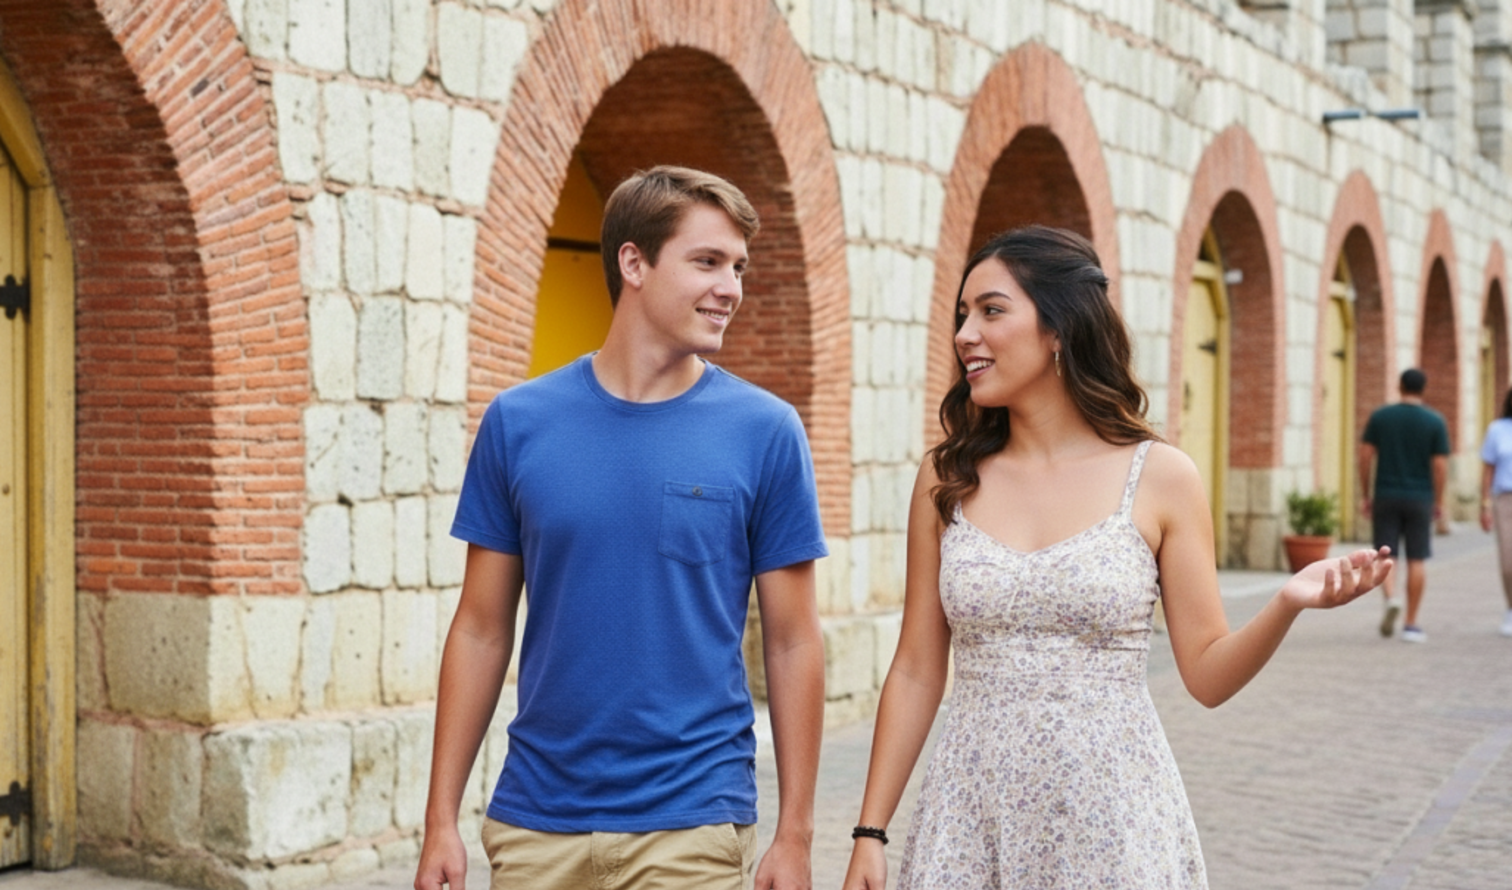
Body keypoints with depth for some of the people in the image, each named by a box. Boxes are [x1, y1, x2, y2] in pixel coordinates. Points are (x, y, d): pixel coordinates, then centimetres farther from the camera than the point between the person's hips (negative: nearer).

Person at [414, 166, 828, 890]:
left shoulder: (766, 431, -3)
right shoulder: (518, 422, 0)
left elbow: (793, 643, 0)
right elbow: (481, 630, 4)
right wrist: (441, 818, 1)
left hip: (691, 825, -1)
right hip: (536, 820, 2)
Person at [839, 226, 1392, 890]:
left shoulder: (1160, 478, -4)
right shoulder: (948, 479, 1)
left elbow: (1208, 674, -1)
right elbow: (916, 672, 5)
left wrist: (1288, 604, -19)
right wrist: (871, 832, 3)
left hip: (1113, 811, -2)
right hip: (972, 811, 2)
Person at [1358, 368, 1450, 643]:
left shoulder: (1379, 416, 0)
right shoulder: (1436, 422, -3)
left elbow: (1365, 456, -2)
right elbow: (1440, 465, -6)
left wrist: (1365, 495, 7)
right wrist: (1439, 502, 5)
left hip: (1385, 497, 0)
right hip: (1420, 498, 0)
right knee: (1417, 560, 6)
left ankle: (1390, 599, -22)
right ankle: (1411, 624, 7)